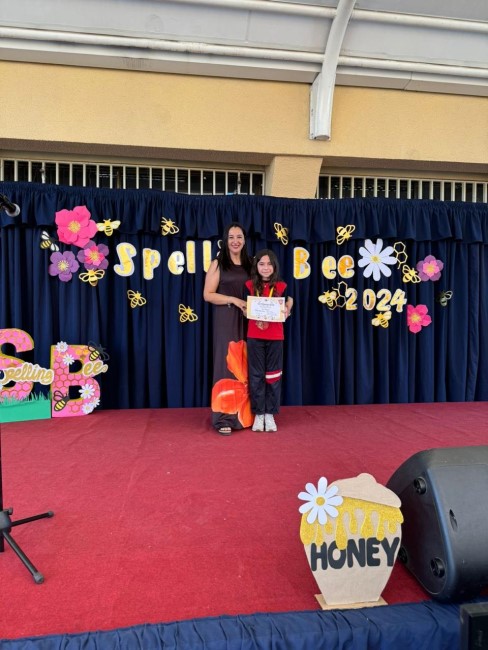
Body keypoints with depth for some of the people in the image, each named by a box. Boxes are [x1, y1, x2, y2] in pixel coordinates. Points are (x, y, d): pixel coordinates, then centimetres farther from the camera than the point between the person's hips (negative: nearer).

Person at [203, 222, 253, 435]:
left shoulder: (249, 264, 13)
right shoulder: (218, 264, 0)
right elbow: (208, 295, -6)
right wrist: (234, 300, -16)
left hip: (247, 322, 5)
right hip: (225, 321, -4)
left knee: (244, 367, 7)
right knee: (226, 365, -4)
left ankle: (244, 415, 17)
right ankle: (224, 419, 2)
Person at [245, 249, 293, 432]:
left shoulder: (281, 286, 3)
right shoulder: (250, 285, 3)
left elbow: (288, 306, 8)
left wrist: (286, 312, -14)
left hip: (275, 337, 0)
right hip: (254, 336, 0)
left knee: (273, 375, 6)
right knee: (256, 375, 5)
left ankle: (270, 414, 18)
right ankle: (258, 414, 16)